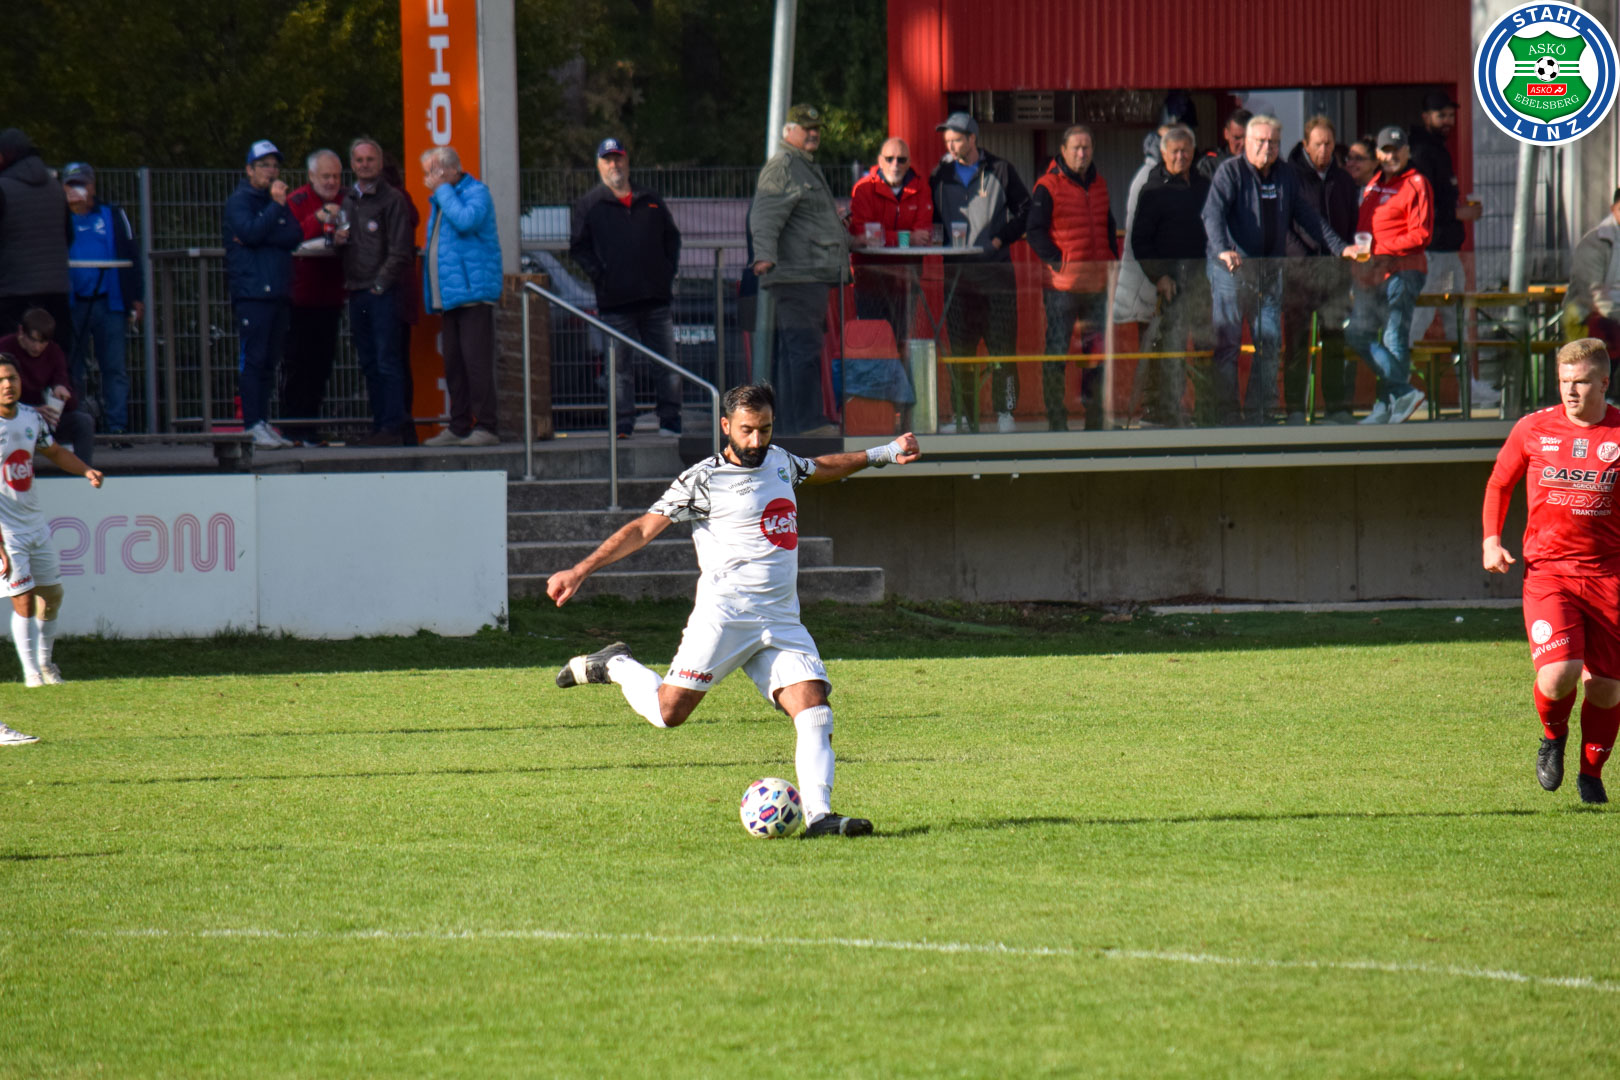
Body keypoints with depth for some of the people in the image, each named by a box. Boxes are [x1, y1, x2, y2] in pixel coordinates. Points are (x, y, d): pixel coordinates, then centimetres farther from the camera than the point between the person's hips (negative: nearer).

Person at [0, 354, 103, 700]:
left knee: (51, 593, 15)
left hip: (34, 521, 7)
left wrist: (86, 470, 2)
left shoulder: (30, 417, 2)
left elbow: (55, 452, 22)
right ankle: (31, 673, 1)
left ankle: (45, 662, 35)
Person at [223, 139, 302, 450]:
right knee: (252, 359, -9)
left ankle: (263, 422, 11)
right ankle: (252, 426, -10)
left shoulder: (278, 200, 19)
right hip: (251, 292, -7)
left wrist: (264, 236, -10)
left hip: (278, 292, 7)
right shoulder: (239, 200, 0)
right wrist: (276, 206, -14)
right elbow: (251, 232, -17)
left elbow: (296, 236, 4)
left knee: (269, 360, 8)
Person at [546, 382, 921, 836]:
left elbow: (820, 468, 40)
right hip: (724, 615, -5)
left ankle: (819, 815, -17)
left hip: (782, 623, 5)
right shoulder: (703, 480, -4)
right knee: (668, 711, -8)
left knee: (815, 711, -12)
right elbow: (643, 529, -4)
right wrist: (580, 571, -12)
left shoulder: (779, 461, 16)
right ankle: (616, 667, 20)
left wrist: (882, 454, 41)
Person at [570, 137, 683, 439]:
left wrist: (670, 269, 7)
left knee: (666, 363, 3)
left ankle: (670, 421, 9)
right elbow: (579, 247, 4)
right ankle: (623, 423, 1)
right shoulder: (589, 205, 6)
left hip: (656, 297, 2)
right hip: (615, 301, -2)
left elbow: (671, 237, 21)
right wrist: (599, 275, -7)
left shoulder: (651, 201, 14)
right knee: (620, 367, -2)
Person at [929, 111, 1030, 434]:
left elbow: (1024, 211, 8)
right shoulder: (941, 175, 10)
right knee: (960, 347, 2)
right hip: (957, 271, 2)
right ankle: (963, 415, 5)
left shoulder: (999, 171, 4)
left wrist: (1001, 238, -5)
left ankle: (1005, 412, 2)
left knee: (1002, 344, -3)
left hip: (996, 269, -2)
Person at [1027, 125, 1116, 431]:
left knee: (1097, 353, 10)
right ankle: (1056, 420, 1)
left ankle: (1095, 421, 17)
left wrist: (1114, 263, 13)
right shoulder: (1047, 187, -5)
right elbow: (1036, 232, -8)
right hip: (1062, 286, -6)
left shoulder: (1099, 185, 15)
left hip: (1097, 284, 6)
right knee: (1056, 353, -3)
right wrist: (1058, 263, -17)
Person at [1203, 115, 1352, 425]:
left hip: (1270, 271, 5)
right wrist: (1223, 249, -35)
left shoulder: (1286, 176, 13)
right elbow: (1213, 213, -18)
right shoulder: (1230, 172, -5)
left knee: (1270, 344, 4)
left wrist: (1339, 247, 11)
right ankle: (1226, 414, -1)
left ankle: (1259, 412, 11)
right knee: (1227, 343, -5)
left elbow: (1307, 216, 19)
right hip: (1232, 270, -5)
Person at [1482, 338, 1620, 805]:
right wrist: (1491, 539, 5)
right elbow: (1499, 484, 18)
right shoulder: (1533, 429, 3)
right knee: (1558, 675, -19)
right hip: (1546, 571, 0)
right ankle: (1553, 737, 15)